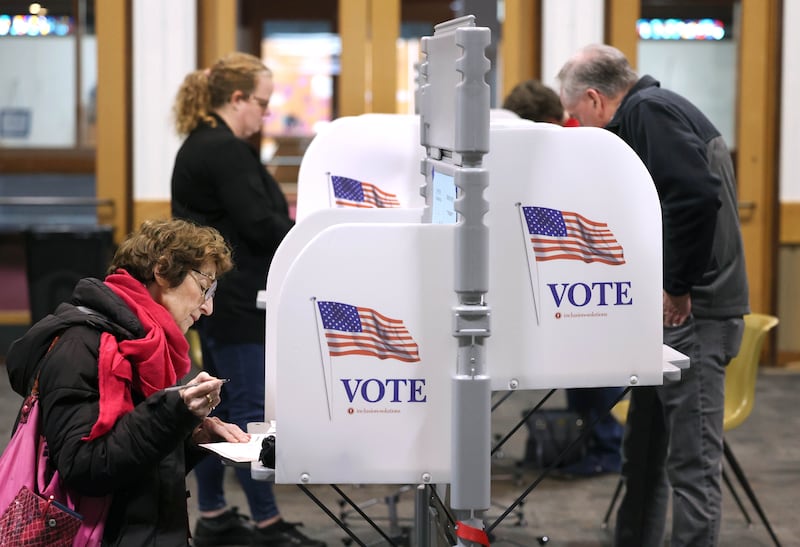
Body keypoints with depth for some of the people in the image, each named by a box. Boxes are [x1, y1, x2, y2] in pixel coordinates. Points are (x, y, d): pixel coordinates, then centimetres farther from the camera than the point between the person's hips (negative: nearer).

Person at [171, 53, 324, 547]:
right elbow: (259, 225, -22)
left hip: (215, 297, 11)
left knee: (219, 405, 14)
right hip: (235, 300, -11)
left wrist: (285, 220, 13)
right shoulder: (227, 151, -17)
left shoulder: (199, 146, 15)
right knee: (250, 408, -6)